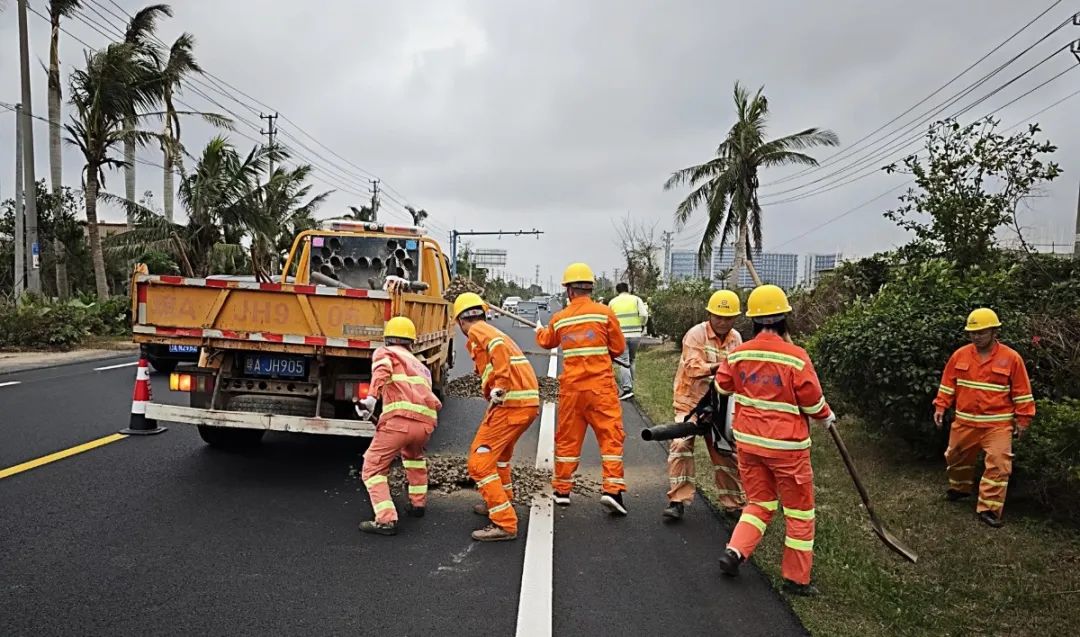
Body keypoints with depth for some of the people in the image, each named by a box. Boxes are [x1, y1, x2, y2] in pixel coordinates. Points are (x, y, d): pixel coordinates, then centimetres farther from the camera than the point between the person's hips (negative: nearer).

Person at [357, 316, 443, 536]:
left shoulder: (385, 353, 17)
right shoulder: (419, 365, 34)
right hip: (426, 422, 6)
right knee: (413, 455, 36)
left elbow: (383, 369, -8)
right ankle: (418, 503, 37)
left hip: (400, 418, -6)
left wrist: (372, 396, -21)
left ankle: (386, 520, -5)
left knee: (373, 468, 7)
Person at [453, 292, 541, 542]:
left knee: (479, 461, -5)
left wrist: (499, 387, -25)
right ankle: (503, 501, 44)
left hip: (510, 402, -9)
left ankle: (504, 523, -8)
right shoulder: (494, 332, 25)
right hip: (530, 401, 9)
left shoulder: (477, 331, -1)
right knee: (500, 453, 30)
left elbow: (498, 347, -21)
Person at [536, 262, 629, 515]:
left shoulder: (559, 318, 2)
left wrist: (539, 331, 45)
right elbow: (618, 348, 1)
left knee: (567, 438, 14)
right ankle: (612, 489, -8)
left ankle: (562, 490, 24)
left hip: (571, 387, 3)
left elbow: (547, 342, 23)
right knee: (611, 435, 1)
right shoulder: (605, 312, -6)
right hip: (601, 385, -3)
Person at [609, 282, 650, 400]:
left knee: (623, 362, -2)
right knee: (631, 361, 16)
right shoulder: (636, 299, 6)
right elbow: (644, 315, -7)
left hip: (620, 335, -1)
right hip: (635, 334, 1)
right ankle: (630, 386, 22)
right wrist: (642, 326, 10)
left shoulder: (612, 302, 9)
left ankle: (626, 389, -12)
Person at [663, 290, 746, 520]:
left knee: (726, 451, 11)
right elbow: (693, 368, -25)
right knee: (681, 445, -18)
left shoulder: (736, 339, 1)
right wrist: (719, 367, -40)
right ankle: (678, 500, -9)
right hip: (690, 402, -4)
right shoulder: (696, 334, -14)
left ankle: (735, 503, 26)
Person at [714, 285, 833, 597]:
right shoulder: (796, 357, -18)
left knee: (760, 503, 20)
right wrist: (827, 416, 11)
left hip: (748, 441, 4)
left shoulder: (737, 354, -5)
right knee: (799, 511, 12)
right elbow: (812, 402, -10)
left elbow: (722, 387, 11)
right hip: (786, 445, -4)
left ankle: (735, 551, 5)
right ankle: (796, 578, 20)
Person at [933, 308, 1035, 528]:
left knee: (999, 464, -8)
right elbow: (948, 384, 7)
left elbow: (1021, 392, -1)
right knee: (956, 458, 17)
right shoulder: (960, 355, 0)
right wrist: (940, 406, 1)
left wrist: (1023, 419, 0)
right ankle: (960, 488, 42)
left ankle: (989, 508, 0)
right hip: (964, 422, 3)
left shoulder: (1011, 358, -7)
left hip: (998, 424, -3)